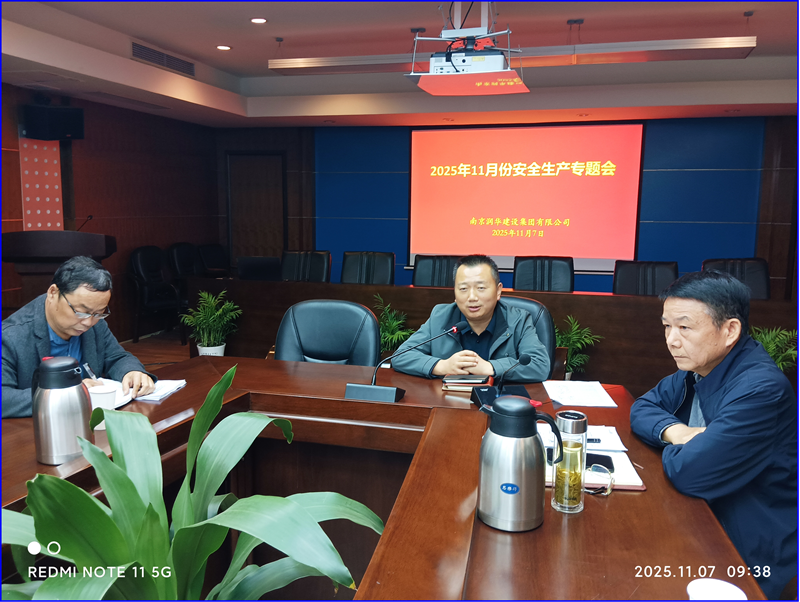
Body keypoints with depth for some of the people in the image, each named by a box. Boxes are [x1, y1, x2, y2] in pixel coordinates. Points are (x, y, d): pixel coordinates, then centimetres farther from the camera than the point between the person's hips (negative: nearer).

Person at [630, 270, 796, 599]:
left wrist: (673, 447, -9)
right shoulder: (698, 365, 0)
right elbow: (642, 407, 9)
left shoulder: (760, 389, -27)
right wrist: (673, 431, -13)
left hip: (750, 557, -7)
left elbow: (689, 472, -32)